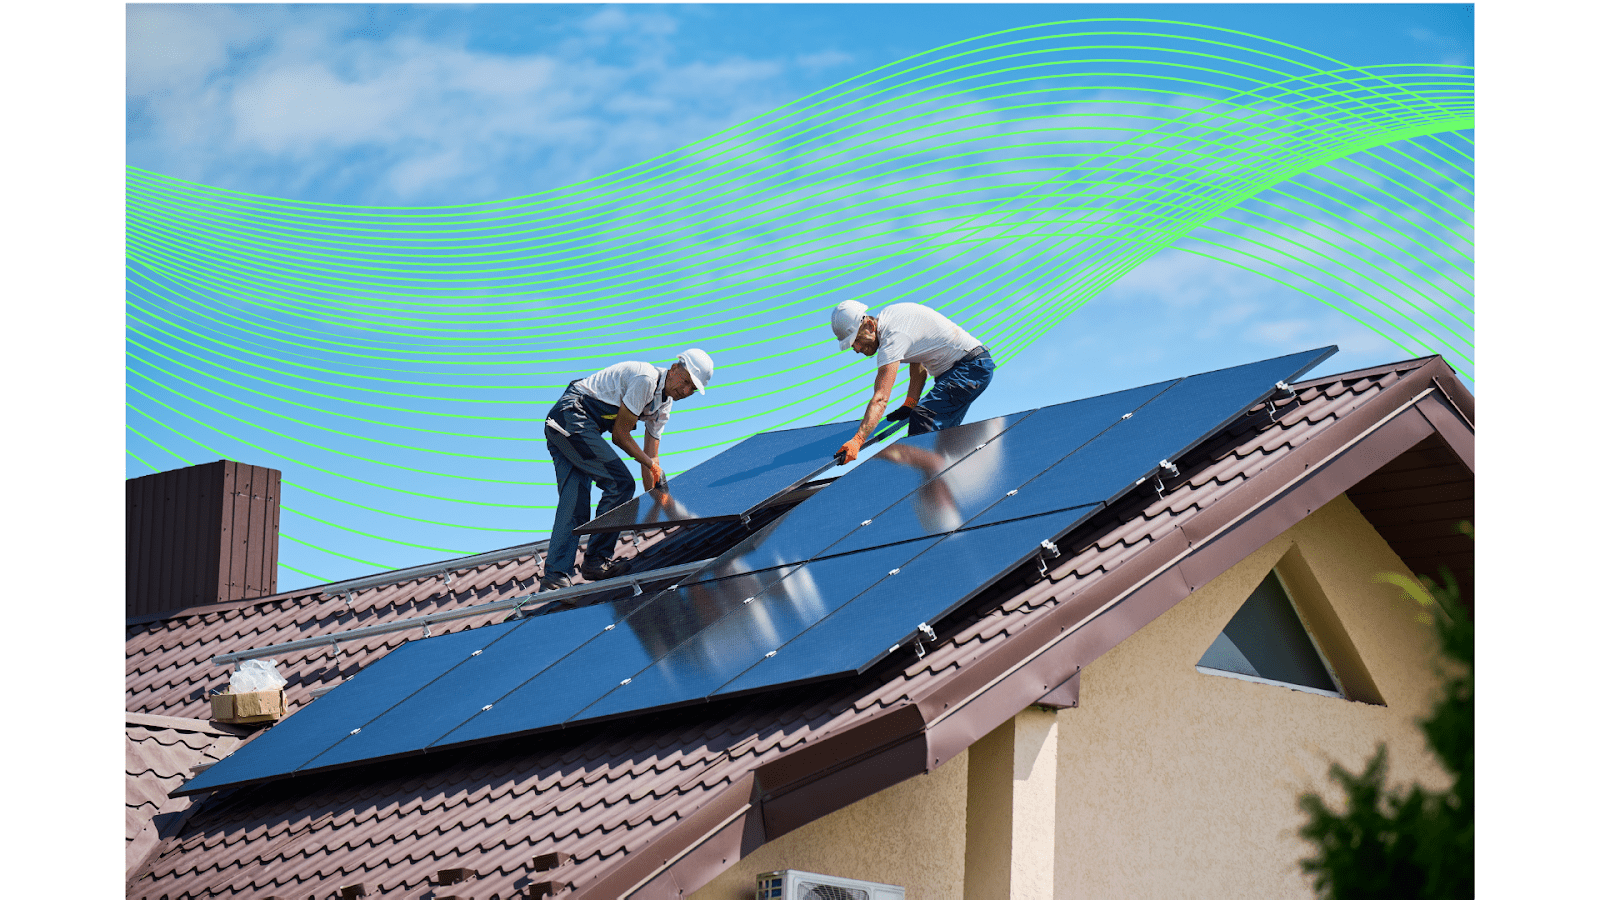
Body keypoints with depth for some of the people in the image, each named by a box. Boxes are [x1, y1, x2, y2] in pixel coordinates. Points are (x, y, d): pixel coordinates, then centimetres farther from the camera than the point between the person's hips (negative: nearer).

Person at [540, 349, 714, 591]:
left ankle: (554, 577, -5)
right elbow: (620, 435, -12)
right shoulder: (645, 379, -16)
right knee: (620, 483, -11)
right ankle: (596, 560, -5)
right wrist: (651, 463, 0)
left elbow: (649, 458, 17)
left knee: (573, 505, 1)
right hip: (573, 415, -10)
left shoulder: (663, 406, 15)